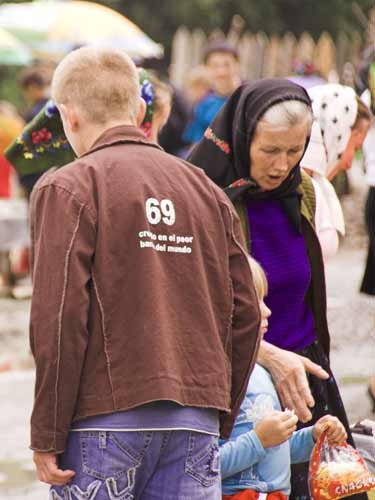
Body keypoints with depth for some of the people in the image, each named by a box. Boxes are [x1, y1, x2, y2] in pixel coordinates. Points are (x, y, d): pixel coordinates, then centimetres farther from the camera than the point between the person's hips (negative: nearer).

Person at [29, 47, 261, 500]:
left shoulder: (66, 189, -3)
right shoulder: (206, 190, 14)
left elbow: (58, 319, -10)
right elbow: (244, 314, 12)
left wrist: (46, 438, -6)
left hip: (105, 420, -4)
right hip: (195, 421, 5)